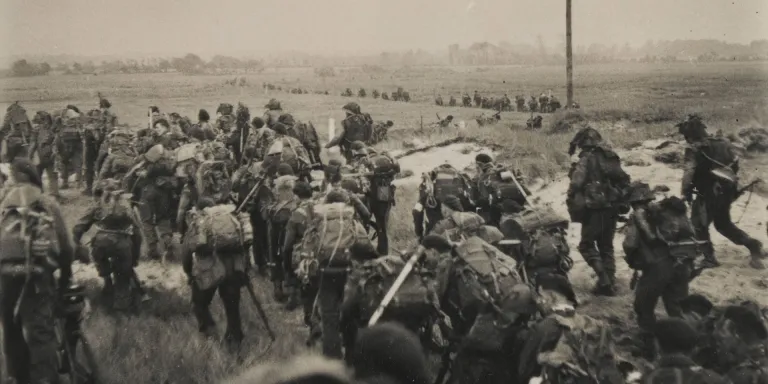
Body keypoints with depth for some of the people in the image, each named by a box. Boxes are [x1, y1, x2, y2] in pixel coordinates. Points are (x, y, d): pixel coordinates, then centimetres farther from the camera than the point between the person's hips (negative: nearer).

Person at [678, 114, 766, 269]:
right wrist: (732, 185, 22)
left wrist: (686, 194, -14)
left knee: (698, 225, 12)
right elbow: (736, 163, 12)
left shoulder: (694, 150, -15)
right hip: (727, 191, 7)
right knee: (723, 223, 24)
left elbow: (689, 173, -23)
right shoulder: (723, 143, 6)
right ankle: (752, 245, 14)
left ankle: (708, 257, 12)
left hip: (708, 194, -7)